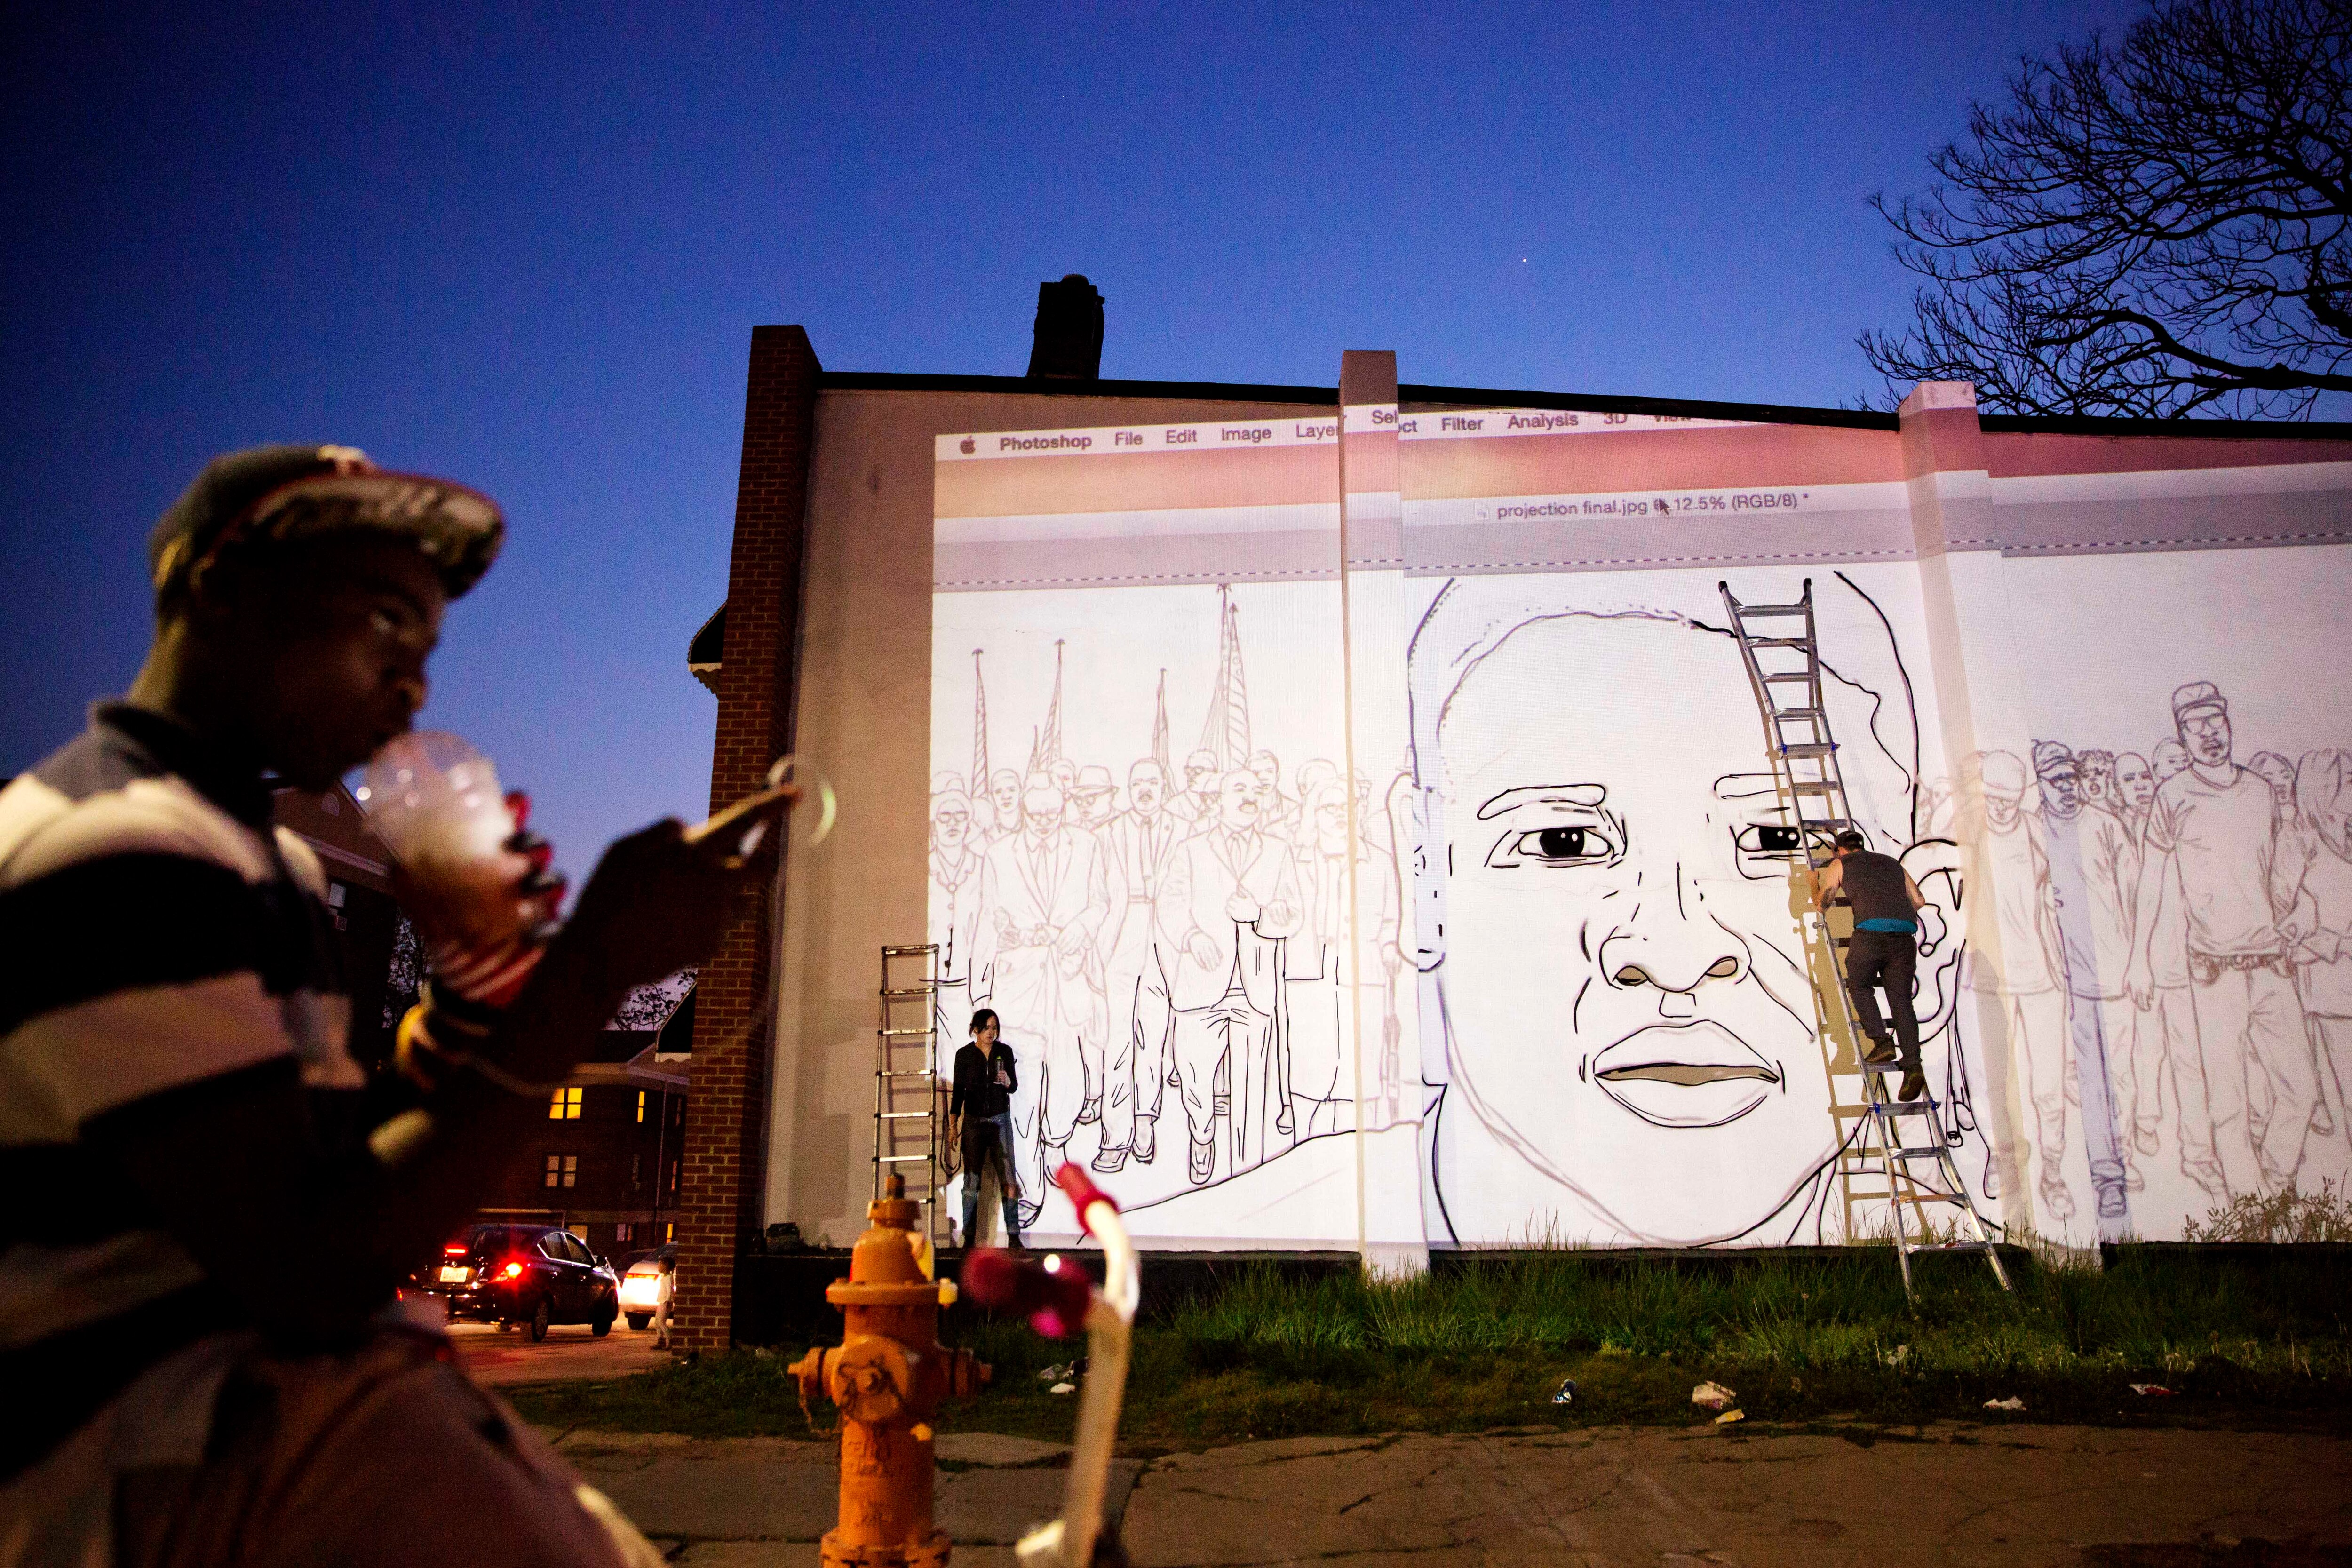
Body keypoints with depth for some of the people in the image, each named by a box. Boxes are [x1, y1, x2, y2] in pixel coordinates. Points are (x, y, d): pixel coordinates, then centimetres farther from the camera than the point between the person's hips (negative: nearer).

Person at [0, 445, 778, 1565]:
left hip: (295, 1381, 10)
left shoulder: (263, 858, 16)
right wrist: (593, 967, -23)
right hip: (171, 1457, -10)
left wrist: (466, 983, 4)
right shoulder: (120, 852, -16)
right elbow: (317, 1273, -23)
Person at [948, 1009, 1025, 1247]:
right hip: (973, 1121, -1)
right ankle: (969, 1239, 5)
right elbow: (958, 1092, 4)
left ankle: (1014, 1237, -1)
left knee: (1008, 1178, -4)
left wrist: (1007, 1081, -17)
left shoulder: (1005, 1051, 3)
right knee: (972, 1180, -1)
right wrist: (953, 1125, 1)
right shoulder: (964, 1054, 1)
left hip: (1001, 1120, 1)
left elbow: (1014, 1087, 6)